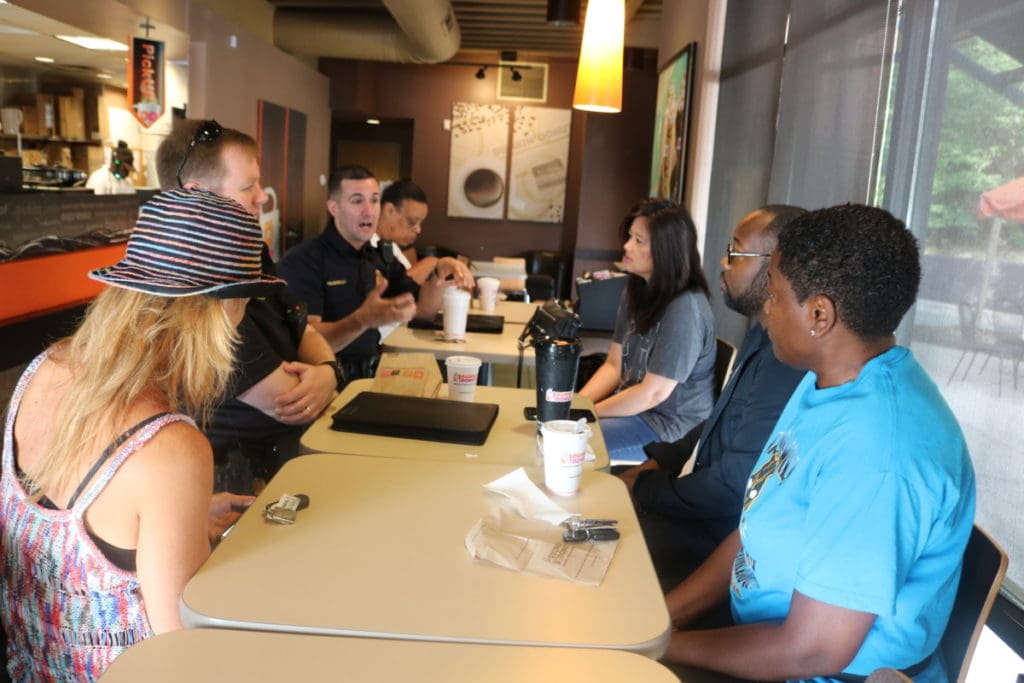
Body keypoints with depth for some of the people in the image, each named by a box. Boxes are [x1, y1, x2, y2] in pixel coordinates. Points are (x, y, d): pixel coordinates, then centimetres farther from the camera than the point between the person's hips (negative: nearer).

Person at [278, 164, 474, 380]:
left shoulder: (380, 257, 13)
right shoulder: (302, 261, -11)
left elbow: (423, 308, 17)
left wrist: (440, 273, -3)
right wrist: (363, 320, -38)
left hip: (372, 372, 7)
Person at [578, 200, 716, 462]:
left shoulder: (685, 308, -22)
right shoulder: (636, 291, 7)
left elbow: (653, 393, -21)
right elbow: (614, 365, 8)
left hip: (670, 427, -8)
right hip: (632, 406, 8)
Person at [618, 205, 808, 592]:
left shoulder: (787, 362, -28)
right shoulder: (762, 338, 5)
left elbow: (732, 487, -25)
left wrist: (645, 488, -11)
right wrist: (663, 460, 5)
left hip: (726, 540, -9)